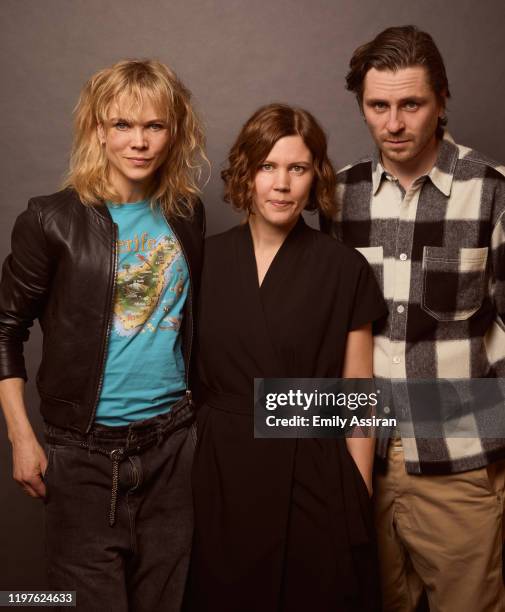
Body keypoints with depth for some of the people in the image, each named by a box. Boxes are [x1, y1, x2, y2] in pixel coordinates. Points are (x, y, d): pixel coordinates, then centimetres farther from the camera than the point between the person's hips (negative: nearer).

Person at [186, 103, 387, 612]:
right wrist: (183, 471, 3)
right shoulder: (205, 261, 0)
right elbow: (185, 372, 6)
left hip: (315, 478, -1)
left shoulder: (345, 270, -5)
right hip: (221, 477, 2)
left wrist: (360, 499, 0)